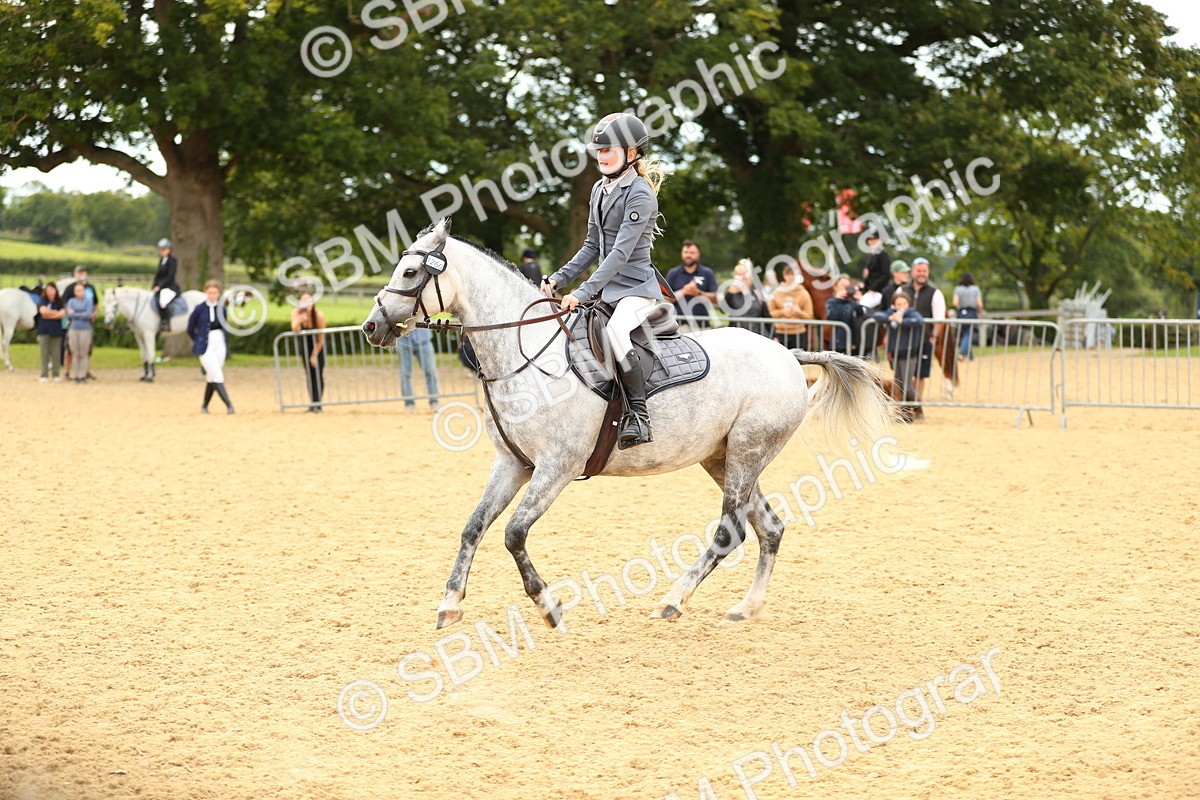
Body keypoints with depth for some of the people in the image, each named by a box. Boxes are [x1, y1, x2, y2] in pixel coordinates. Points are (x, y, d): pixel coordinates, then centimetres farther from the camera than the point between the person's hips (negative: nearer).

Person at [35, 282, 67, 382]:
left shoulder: (60, 302, 5)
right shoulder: (43, 302, 6)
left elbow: (62, 314, -8)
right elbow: (43, 311, -12)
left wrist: (49, 315, -10)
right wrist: (56, 312, -6)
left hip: (56, 330, 0)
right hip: (44, 330, 0)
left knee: (56, 353, 2)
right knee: (44, 353, -1)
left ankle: (56, 374, 9)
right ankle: (44, 375, 3)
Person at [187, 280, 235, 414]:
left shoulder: (222, 308, 4)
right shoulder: (199, 308, -7)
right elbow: (190, 329, 3)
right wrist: (199, 341, 9)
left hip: (220, 345, 4)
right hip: (205, 347, -4)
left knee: (212, 377, 10)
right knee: (217, 376, -12)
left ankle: (204, 406, 22)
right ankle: (228, 405, -15)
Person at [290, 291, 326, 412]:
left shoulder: (319, 315, -29)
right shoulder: (296, 312, -23)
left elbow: (321, 339, -20)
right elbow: (295, 330, -37)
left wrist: (315, 355, -15)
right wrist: (300, 319, -54)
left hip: (317, 345, -2)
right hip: (305, 342, 2)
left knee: (318, 373, -12)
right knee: (309, 373, -2)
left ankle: (317, 404, -9)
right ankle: (313, 404, 3)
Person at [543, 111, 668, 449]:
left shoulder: (640, 194, -15)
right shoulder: (601, 189, 11)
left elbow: (621, 252, -23)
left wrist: (583, 292, -29)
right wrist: (558, 279, 4)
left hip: (636, 287, -10)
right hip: (606, 288, 10)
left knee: (614, 330, -37)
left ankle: (638, 415, -31)